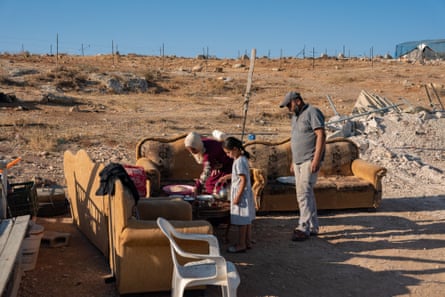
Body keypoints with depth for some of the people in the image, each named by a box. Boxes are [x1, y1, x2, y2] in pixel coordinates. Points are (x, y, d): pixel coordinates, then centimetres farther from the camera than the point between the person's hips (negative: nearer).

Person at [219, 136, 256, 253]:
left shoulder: (239, 162, -21)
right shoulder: (242, 158, 9)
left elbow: (243, 180, -24)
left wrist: (237, 197, -21)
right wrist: (227, 177, 22)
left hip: (241, 195, -10)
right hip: (247, 194, 10)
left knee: (241, 221, -1)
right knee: (247, 219, 16)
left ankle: (241, 245, 8)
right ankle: (248, 242, 25)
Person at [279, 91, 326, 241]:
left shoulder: (312, 113, -9)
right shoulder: (295, 116, 19)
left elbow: (321, 135, -17)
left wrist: (316, 159, -23)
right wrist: (293, 161, 20)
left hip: (309, 161, -9)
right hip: (298, 161, 9)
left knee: (304, 192, -14)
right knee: (306, 193, 10)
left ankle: (303, 228, -13)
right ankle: (313, 227, 18)